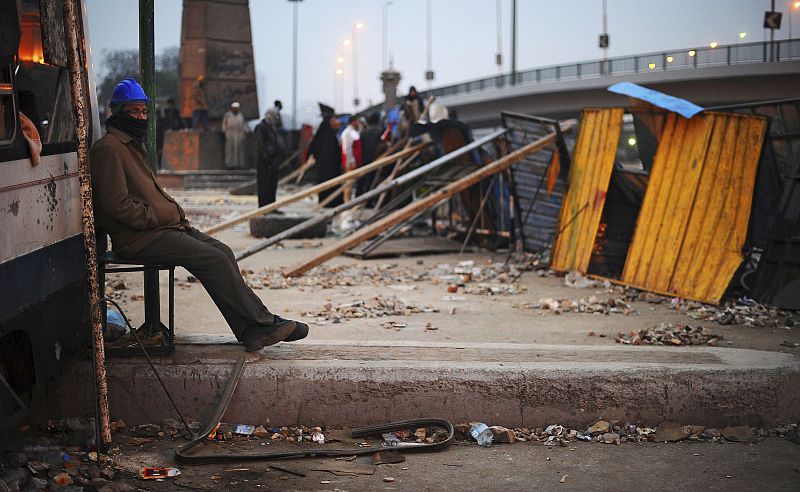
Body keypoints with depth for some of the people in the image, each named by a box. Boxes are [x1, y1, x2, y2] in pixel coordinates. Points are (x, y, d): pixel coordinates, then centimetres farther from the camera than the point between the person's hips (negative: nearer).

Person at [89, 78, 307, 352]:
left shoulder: (132, 145, 23)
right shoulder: (108, 148, -9)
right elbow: (117, 205, -18)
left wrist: (174, 214, 11)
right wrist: (159, 219, -13)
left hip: (161, 227, 10)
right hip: (136, 238, -10)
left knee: (222, 252, -6)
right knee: (213, 259, -19)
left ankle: (250, 331, -12)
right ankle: (263, 323, -12)